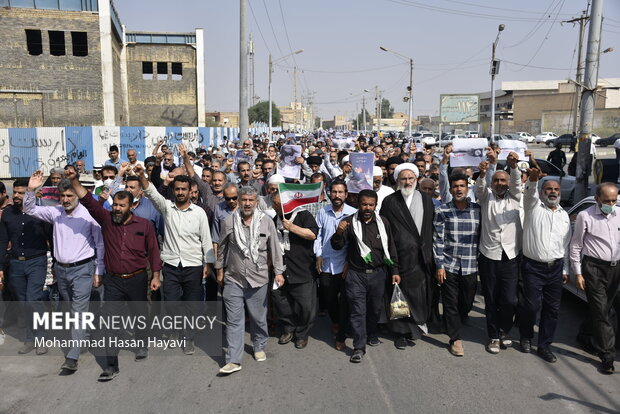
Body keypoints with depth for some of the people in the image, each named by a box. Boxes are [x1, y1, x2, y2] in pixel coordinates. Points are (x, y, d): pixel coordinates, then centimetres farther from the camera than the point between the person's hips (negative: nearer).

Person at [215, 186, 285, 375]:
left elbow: (275, 248, 0)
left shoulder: (266, 222, -4)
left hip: (258, 279, 0)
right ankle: (233, 360, 5)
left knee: (259, 318, 14)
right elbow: (222, 248, 9)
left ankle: (259, 347, 38)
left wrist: (278, 271, -2)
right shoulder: (229, 221, -2)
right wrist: (220, 270, 12)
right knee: (234, 320, 0)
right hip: (233, 279, 0)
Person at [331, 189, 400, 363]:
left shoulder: (383, 222, 3)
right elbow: (337, 246, -5)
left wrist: (395, 271, 6)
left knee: (376, 308, 16)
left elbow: (391, 248, 9)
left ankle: (372, 335, 38)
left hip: (378, 273, 3)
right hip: (356, 274, -2)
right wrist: (339, 233, -26)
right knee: (358, 310, -3)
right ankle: (359, 347, 4)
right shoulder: (350, 222, -3)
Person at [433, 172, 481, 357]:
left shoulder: (478, 210, 4)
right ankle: (456, 338, 15)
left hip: (470, 266, 2)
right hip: (449, 266, -2)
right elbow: (438, 240, -3)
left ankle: (453, 325, 39)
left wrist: (481, 264, 7)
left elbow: (482, 238, 9)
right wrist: (439, 266, -7)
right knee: (451, 303, 2)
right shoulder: (442, 211, -2)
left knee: (467, 303, 12)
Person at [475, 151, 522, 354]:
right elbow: (480, 188, -12)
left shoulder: (514, 198, 9)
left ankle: (504, 331, 22)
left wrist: (514, 167, -30)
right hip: (489, 256, 0)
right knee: (491, 301, 7)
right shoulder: (486, 196, 9)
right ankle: (494, 337, 22)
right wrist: (482, 174, -34)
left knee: (510, 300, -4)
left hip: (511, 256, 0)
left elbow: (516, 184, -10)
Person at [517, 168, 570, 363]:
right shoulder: (534, 206, -1)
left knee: (552, 309, 7)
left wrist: (565, 270, 16)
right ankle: (526, 337, 21)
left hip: (556, 268, 5)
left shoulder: (564, 215, 14)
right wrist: (533, 179, -46)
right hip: (533, 267, -5)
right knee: (532, 305, -5)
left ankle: (544, 346, 20)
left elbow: (565, 245, 18)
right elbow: (530, 193, -25)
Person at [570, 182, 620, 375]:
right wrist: (577, 273, -6)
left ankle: (584, 333, 39)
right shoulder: (585, 216, -6)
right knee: (600, 311, -4)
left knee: (603, 309, 15)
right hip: (594, 267, -5)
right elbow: (576, 246, -3)